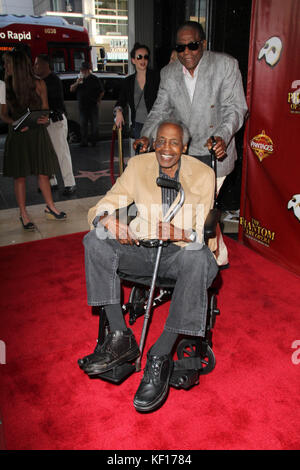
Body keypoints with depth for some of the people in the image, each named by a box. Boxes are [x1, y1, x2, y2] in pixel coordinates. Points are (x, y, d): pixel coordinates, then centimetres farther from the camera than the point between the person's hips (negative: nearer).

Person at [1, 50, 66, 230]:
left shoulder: (38, 84, 0)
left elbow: (45, 109, 7)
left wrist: (45, 119, -15)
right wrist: (15, 122, -14)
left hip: (38, 133, 0)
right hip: (17, 135, 0)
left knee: (43, 172, 8)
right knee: (20, 175, 2)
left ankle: (50, 207, 26)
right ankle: (23, 214, 12)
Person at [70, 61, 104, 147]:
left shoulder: (95, 79, 4)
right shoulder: (79, 79, 14)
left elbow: (102, 92, 6)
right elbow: (71, 89, 10)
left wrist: (97, 100, -3)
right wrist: (77, 83, -7)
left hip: (93, 106, -3)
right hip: (82, 106, 3)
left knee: (94, 124, -1)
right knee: (83, 124, 3)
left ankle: (94, 141, 9)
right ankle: (84, 142, 7)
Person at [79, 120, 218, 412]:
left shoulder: (202, 174, -6)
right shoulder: (138, 165, 1)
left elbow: (203, 234, -11)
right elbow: (99, 208, -1)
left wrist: (181, 233, -34)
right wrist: (106, 219, -27)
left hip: (180, 252, -3)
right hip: (141, 248, 3)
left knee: (198, 259, -37)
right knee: (94, 241, -21)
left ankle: (161, 357, -27)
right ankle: (120, 338, -18)